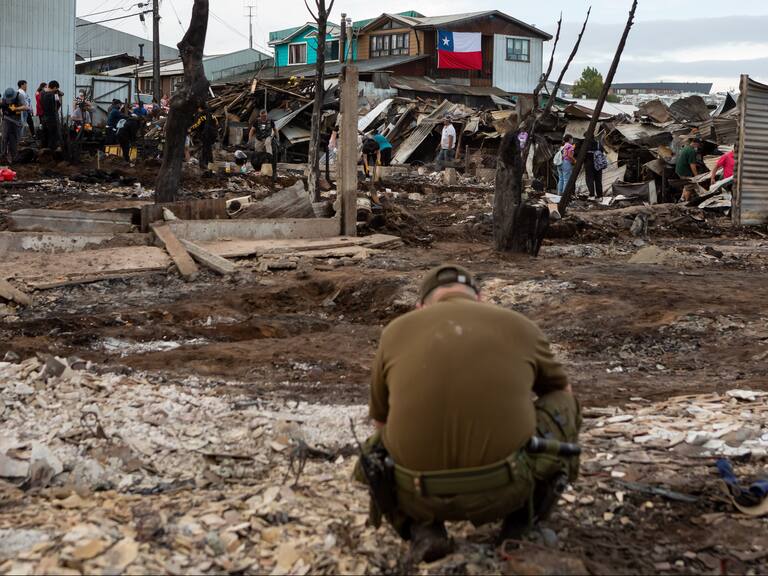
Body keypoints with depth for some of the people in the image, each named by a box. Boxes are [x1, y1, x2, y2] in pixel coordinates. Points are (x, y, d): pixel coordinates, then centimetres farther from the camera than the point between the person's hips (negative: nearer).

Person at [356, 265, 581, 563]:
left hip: (420, 495, 0)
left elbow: (381, 422, 26)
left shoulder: (396, 331, 12)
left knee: (379, 452, 37)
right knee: (563, 403, 27)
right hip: (504, 488, 0)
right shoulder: (520, 327, 12)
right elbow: (561, 392, 32)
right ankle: (523, 512, 19)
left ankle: (421, 526, 9)